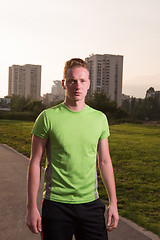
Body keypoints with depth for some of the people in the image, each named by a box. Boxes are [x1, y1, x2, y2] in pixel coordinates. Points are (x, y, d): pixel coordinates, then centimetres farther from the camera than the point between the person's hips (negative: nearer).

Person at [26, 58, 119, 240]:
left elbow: (105, 162, 9)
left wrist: (113, 202, 7)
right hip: (56, 204, -2)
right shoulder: (48, 117, -7)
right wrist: (32, 208, -5)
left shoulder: (99, 118, 3)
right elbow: (35, 163, -4)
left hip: (91, 204, 3)